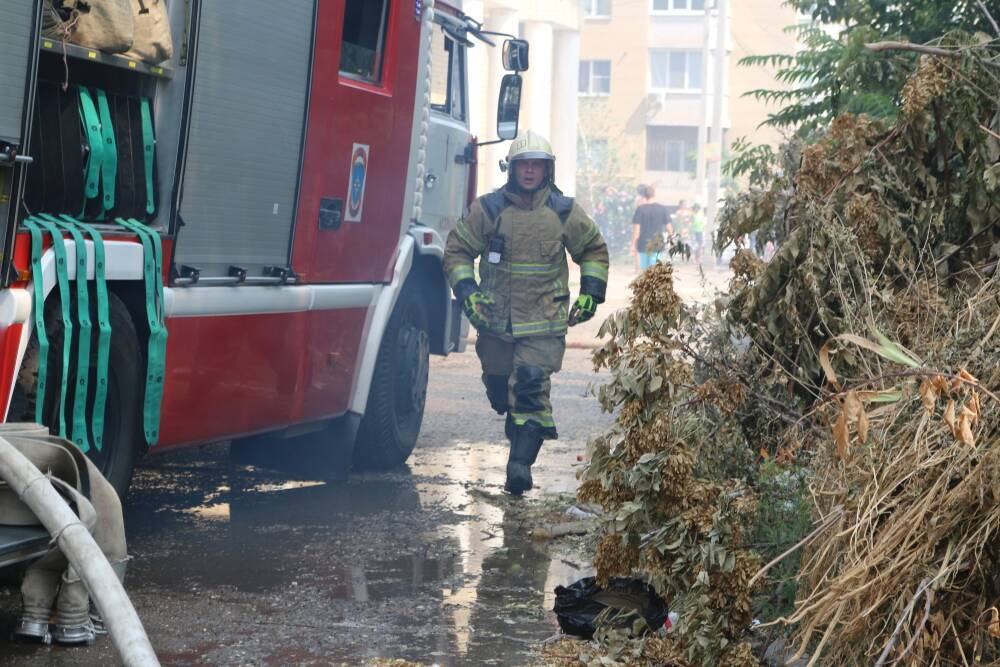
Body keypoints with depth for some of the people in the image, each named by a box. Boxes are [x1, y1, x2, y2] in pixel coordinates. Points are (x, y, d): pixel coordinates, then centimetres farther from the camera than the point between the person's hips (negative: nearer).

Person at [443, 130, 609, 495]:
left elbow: (594, 250, 18)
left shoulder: (565, 212, 2)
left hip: (544, 321, -2)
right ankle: (521, 435, 39)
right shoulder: (488, 209, 0)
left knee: (531, 388, -16)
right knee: (499, 390, 11)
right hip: (495, 318, 2)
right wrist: (467, 293, -5)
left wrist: (591, 293, 8)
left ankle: (521, 461, -18)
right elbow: (457, 250, 8)